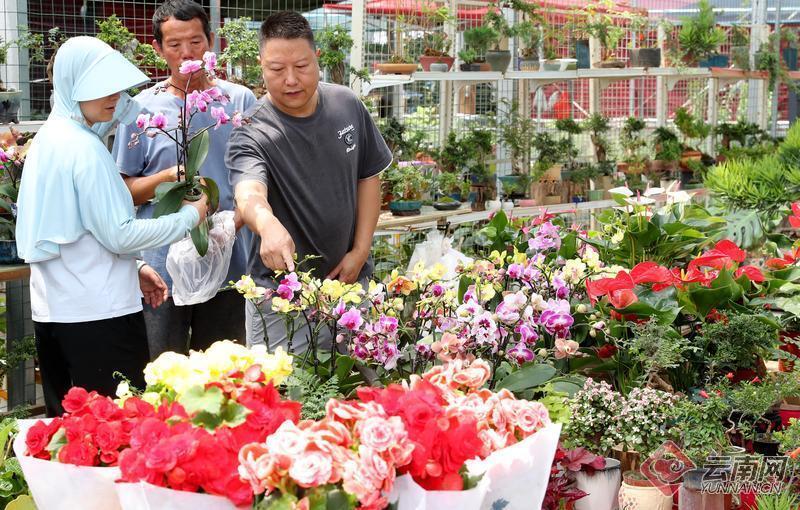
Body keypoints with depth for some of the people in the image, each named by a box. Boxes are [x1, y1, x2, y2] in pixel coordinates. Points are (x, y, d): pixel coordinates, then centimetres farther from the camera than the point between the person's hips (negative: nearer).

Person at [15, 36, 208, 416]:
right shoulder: (85, 147, -15)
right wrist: (189, 217, -6)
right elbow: (118, 234, -16)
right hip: (98, 314, -9)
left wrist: (133, 269, 17)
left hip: (52, 309, 9)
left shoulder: (48, 139, 11)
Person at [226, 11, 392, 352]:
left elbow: (368, 176, 7)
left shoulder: (347, 105, -2)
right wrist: (268, 224, -58)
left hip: (349, 281, 4)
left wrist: (361, 250, -1)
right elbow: (248, 194, -36)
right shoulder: (252, 135, -18)